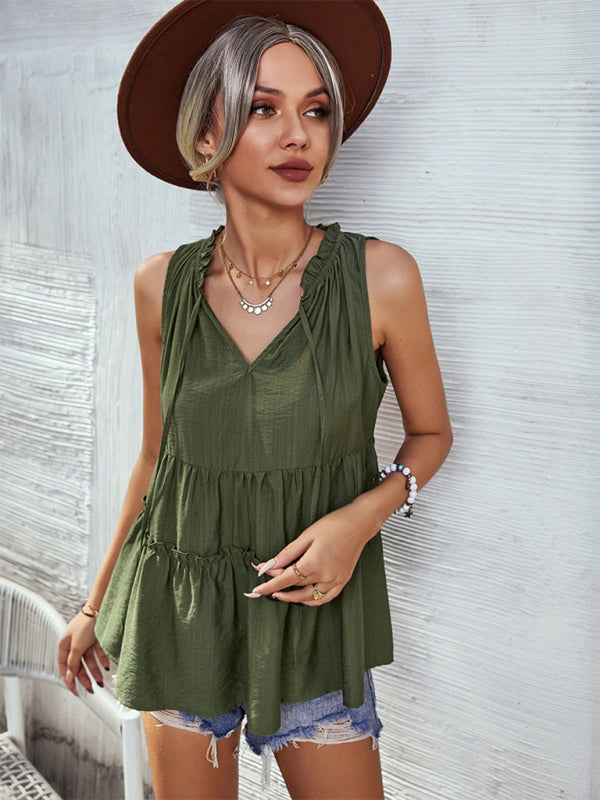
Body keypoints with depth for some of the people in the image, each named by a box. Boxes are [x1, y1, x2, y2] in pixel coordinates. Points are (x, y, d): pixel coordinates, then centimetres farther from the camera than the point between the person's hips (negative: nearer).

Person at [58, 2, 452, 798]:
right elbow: (157, 455, 6)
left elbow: (430, 432, 2)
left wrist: (360, 518, -17)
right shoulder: (163, 285, -6)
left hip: (310, 611, -1)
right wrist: (97, 604, 13)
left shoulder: (379, 276, -13)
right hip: (177, 605, 2)